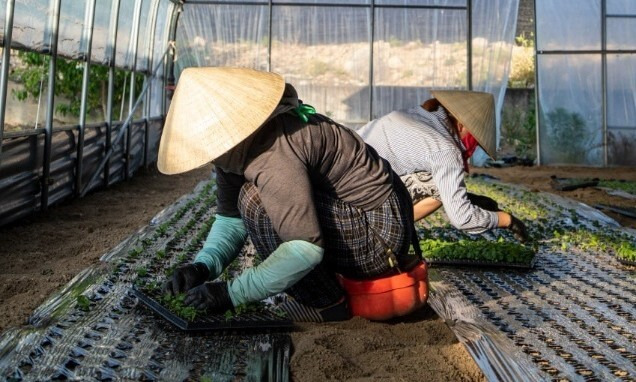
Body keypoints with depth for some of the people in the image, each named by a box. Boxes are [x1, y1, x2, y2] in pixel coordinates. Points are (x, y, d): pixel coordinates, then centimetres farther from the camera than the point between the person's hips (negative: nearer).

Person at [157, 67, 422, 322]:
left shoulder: (274, 156, -28)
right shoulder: (238, 147, 1)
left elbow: (307, 248, -29)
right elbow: (231, 218, 5)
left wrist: (232, 293, -24)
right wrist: (203, 266, -12)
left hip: (381, 232, -10)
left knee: (256, 201, -21)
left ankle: (325, 305, -4)